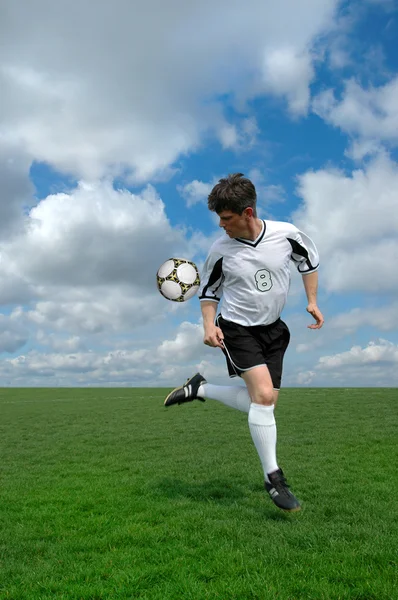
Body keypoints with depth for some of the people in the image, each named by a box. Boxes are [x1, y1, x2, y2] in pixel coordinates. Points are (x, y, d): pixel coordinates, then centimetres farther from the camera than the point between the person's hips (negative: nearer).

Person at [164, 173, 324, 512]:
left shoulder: (286, 233, -12)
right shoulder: (221, 250, -14)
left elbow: (309, 259, 9)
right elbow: (209, 291, 2)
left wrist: (312, 302, 2)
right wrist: (209, 326, -13)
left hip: (272, 329, 4)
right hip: (237, 329, -4)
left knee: (263, 401, 4)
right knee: (264, 396, -20)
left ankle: (200, 389, 21)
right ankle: (274, 478, -5)